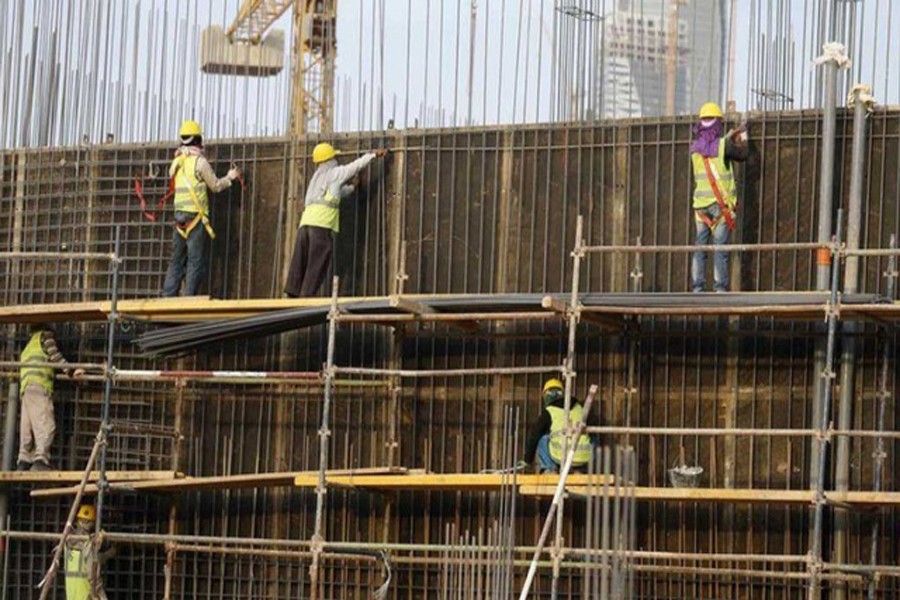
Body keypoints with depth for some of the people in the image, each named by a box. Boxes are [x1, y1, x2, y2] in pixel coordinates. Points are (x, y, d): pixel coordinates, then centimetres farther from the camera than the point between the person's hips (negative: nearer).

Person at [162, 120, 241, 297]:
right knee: (196, 261, -4)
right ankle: (189, 298, -9)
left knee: (177, 260, 8)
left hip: (179, 215, 6)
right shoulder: (199, 161, -7)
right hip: (196, 216, -6)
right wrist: (230, 177, 17)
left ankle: (168, 296, 4)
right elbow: (216, 186, -1)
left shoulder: (177, 161, 10)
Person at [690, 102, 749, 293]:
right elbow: (742, 155, 6)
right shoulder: (723, 145, -9)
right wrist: (743, 138, 24)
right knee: (720, 249, -3)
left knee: (700, 248, 6)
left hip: (701, 204, 4)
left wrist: (729, 136, 31)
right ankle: (720, 289, -6)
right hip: (721, 204, -4)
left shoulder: (695, 148, 6)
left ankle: (697, 288, 3)